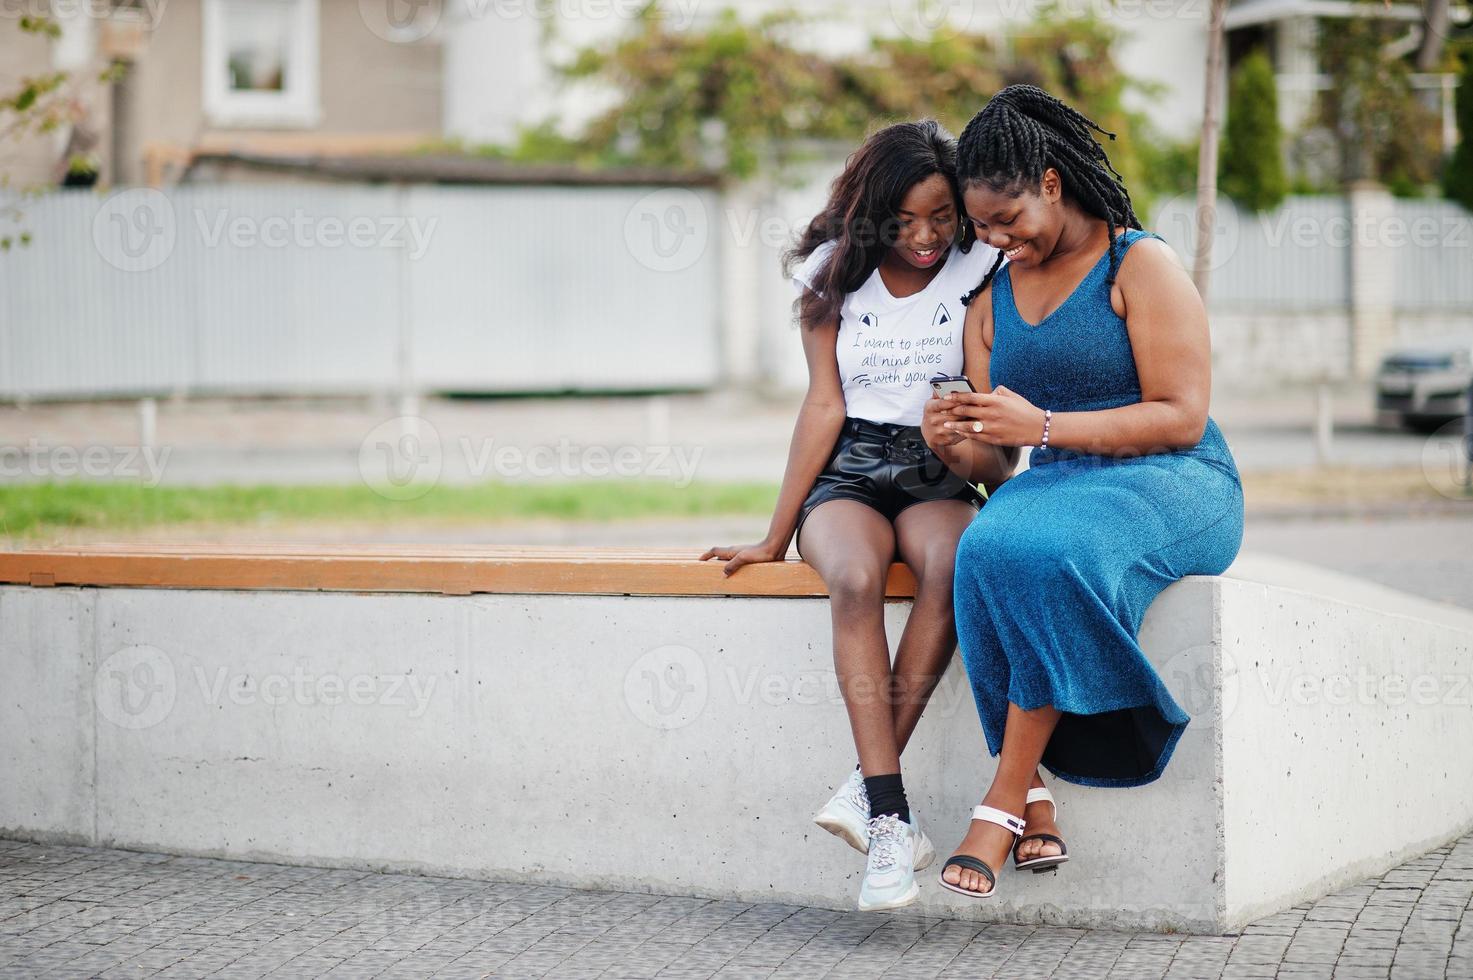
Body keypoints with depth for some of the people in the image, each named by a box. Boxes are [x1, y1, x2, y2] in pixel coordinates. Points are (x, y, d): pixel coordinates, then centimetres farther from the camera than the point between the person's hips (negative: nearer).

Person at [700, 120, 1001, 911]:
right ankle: (891, 818, -40)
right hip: (848, 475, 0)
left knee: (950, 566, -37)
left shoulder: (980, 273, 1)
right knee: (856, 579, -35)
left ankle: (866, 787, -35)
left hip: (938, 476, 0)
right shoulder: (834, 274, 4)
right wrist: (775, 538, -1)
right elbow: (824, 408, 3)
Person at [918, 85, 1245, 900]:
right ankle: (1036, 815, -30)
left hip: (1172, 487, -5)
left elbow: (1180, 417, -11)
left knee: (1047, 553, -37)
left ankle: (1002, 804, -28)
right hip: (1057, 490, 5)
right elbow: (993, 463, 16)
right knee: (988, 550, -32)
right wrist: (954, 446, -10)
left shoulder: (1140, 265, -1)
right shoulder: (990, 302, 17)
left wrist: (1042, 425, -19)